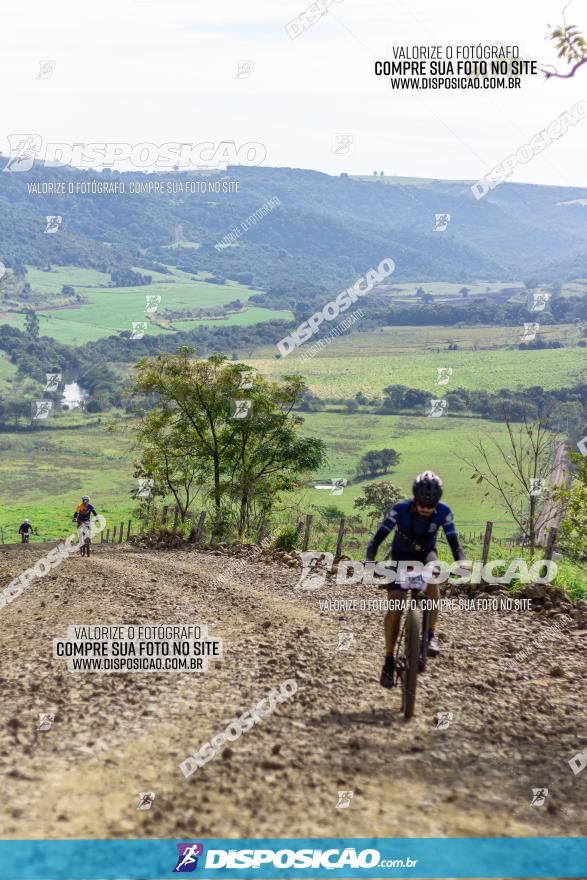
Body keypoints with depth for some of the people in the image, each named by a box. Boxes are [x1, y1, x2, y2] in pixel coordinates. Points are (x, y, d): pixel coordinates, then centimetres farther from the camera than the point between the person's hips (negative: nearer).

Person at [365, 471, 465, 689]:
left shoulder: (443, 512, -23)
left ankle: (431, 636, -29)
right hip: (401, 556, 0)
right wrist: (370, 560, -44)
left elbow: (454, 543, -22)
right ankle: (389, 660, -1)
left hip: (425, 554, 1)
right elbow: (378, 537, -27)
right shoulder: (401, 509, -28)